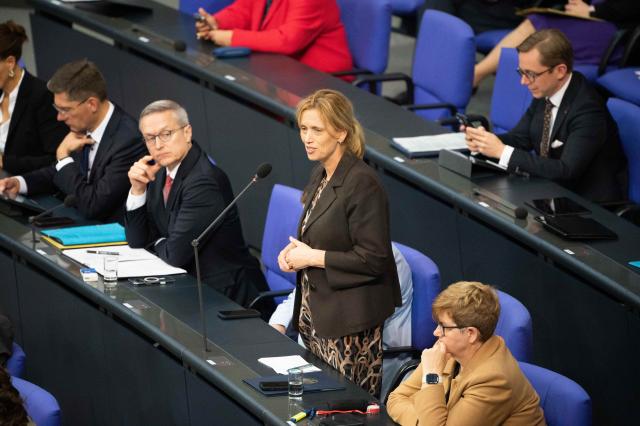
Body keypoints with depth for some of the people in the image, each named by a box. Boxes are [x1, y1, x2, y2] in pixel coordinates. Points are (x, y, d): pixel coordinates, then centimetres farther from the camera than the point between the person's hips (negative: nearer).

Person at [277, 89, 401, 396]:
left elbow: (373, 258, -20)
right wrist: (296, 249, 5)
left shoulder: (362, 183, -17)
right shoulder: (321, 175, 11)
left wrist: (313, 258, -16)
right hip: (317, 313, 9)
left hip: (349, 324, -9)